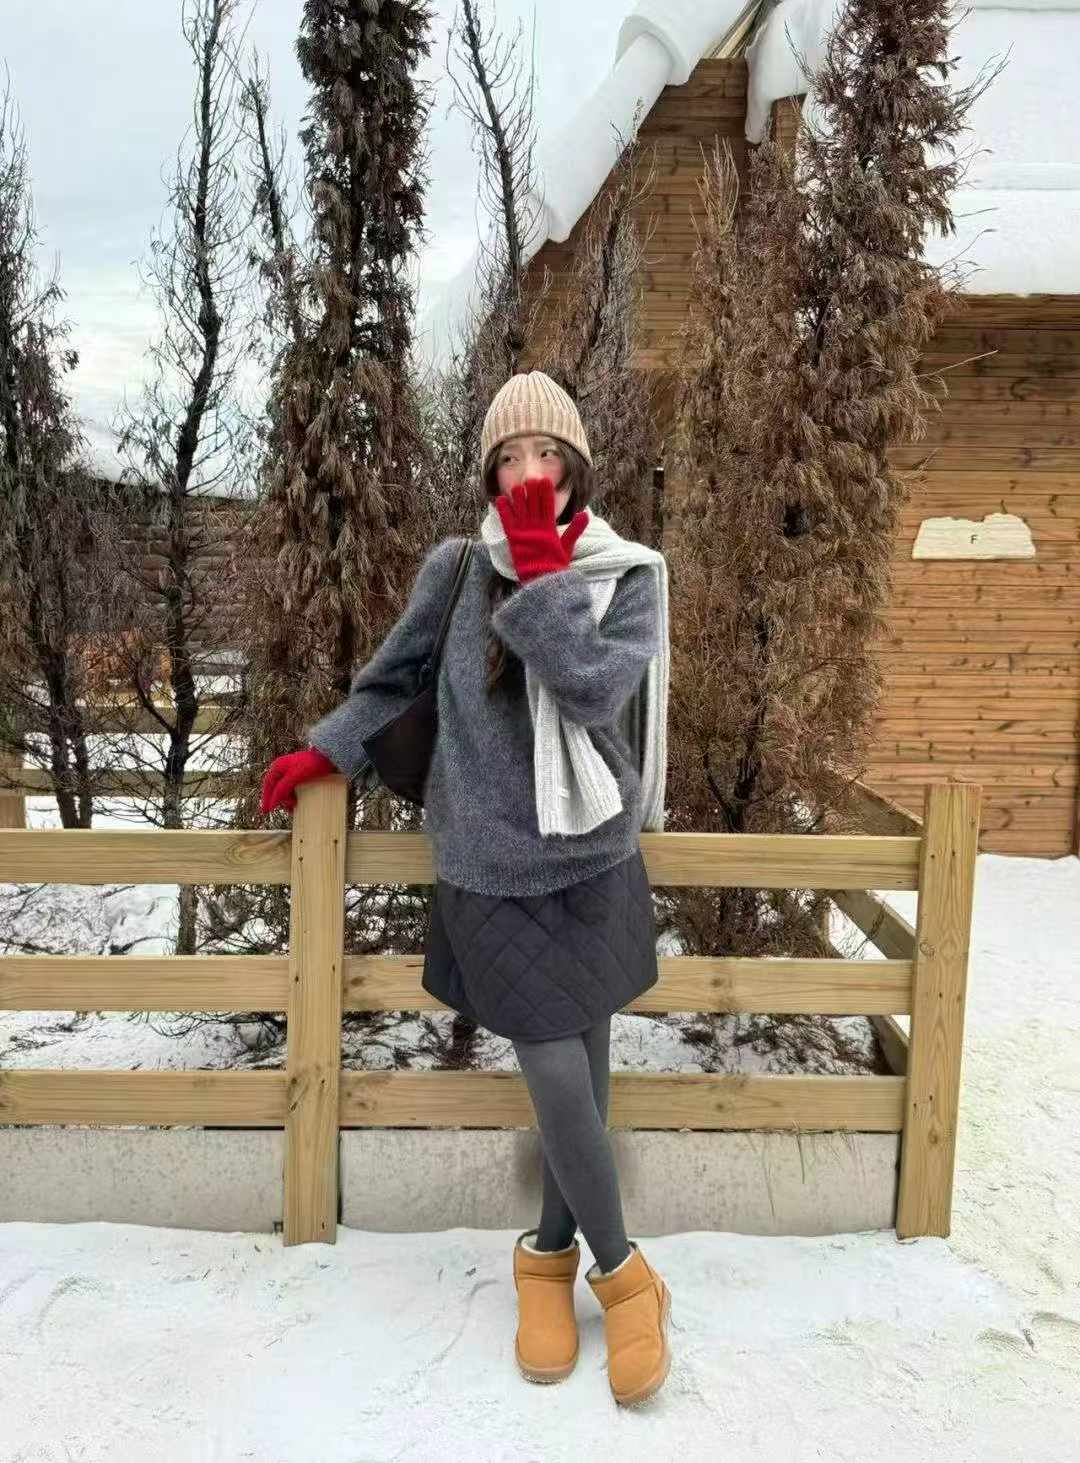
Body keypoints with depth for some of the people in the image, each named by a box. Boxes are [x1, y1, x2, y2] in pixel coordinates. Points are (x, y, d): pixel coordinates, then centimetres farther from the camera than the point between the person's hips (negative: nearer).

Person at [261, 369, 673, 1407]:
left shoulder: (630, 576, -2)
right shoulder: (456, 568, -2)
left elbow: (594, 689, -19)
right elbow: (396, 676, 13)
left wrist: (542, 568, -17)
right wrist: (325, 749, 6)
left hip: (594, 862, 1)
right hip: (495, 870, -1)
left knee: (581, 1071, 8)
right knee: (560, 1081, -3)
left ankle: (548, 1256, 34)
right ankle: (620, 1270, 23)